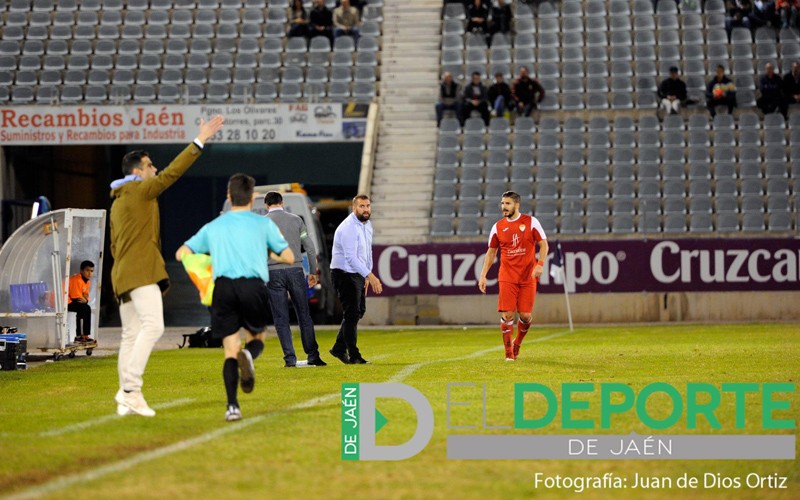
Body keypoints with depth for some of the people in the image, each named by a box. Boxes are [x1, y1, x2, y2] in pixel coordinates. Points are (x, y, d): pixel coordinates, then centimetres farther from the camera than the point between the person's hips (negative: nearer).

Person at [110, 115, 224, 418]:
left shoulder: (117, 202, 24)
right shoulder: (140, 190, -4)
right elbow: (172, 173, -11)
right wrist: (200, 141, -10)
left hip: (124, 274, 10)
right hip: (142, 272, -10)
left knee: (131, 335, 7)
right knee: (153, 326, -18)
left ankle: (126, 399, 3)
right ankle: (130, 389, -27)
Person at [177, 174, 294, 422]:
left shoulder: (212, 227, 17)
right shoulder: (264, 224, 10)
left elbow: (181, 254, 20)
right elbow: (289, 257, 11)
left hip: (223, 287, 1)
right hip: (253, 285, -1)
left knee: (230, 350, 5)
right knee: (256, 338, 18)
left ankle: (232, 405, -13)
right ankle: (248, 355, -21)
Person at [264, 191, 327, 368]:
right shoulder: (296, 220, 8)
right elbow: (310, 247, 7)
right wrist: (313, 272, 15)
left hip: (273, 273, -1)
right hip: (295, 270, 2)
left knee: (281, 318, 2)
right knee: (304, 315, 7)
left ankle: (290, 358, -2)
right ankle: (313, 356, 6)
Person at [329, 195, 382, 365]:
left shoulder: (367, 224, 9)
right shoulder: (349, 228, -22)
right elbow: (351, 257, -29)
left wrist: (367, 277, 14)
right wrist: (370, 276, -33)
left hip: (358, 274, 10)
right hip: (344, 273, -10)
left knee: (359, 311, 15)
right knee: (352, 314, -9)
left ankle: (339, 348, 24)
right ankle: (354, 356, -5)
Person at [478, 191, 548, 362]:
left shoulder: (531, 222, -1)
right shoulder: (498, 227, 6)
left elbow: (543, 244, 0)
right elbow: (491, 252, 14)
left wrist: (540, 264, -16)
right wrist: (483, 275, 7)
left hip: (528, 277, -1)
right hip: (507, 277, 1)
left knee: (525, 315, -3)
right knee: (507, 314, -9)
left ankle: (517, 343, 25)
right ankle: (509, 353, 4)